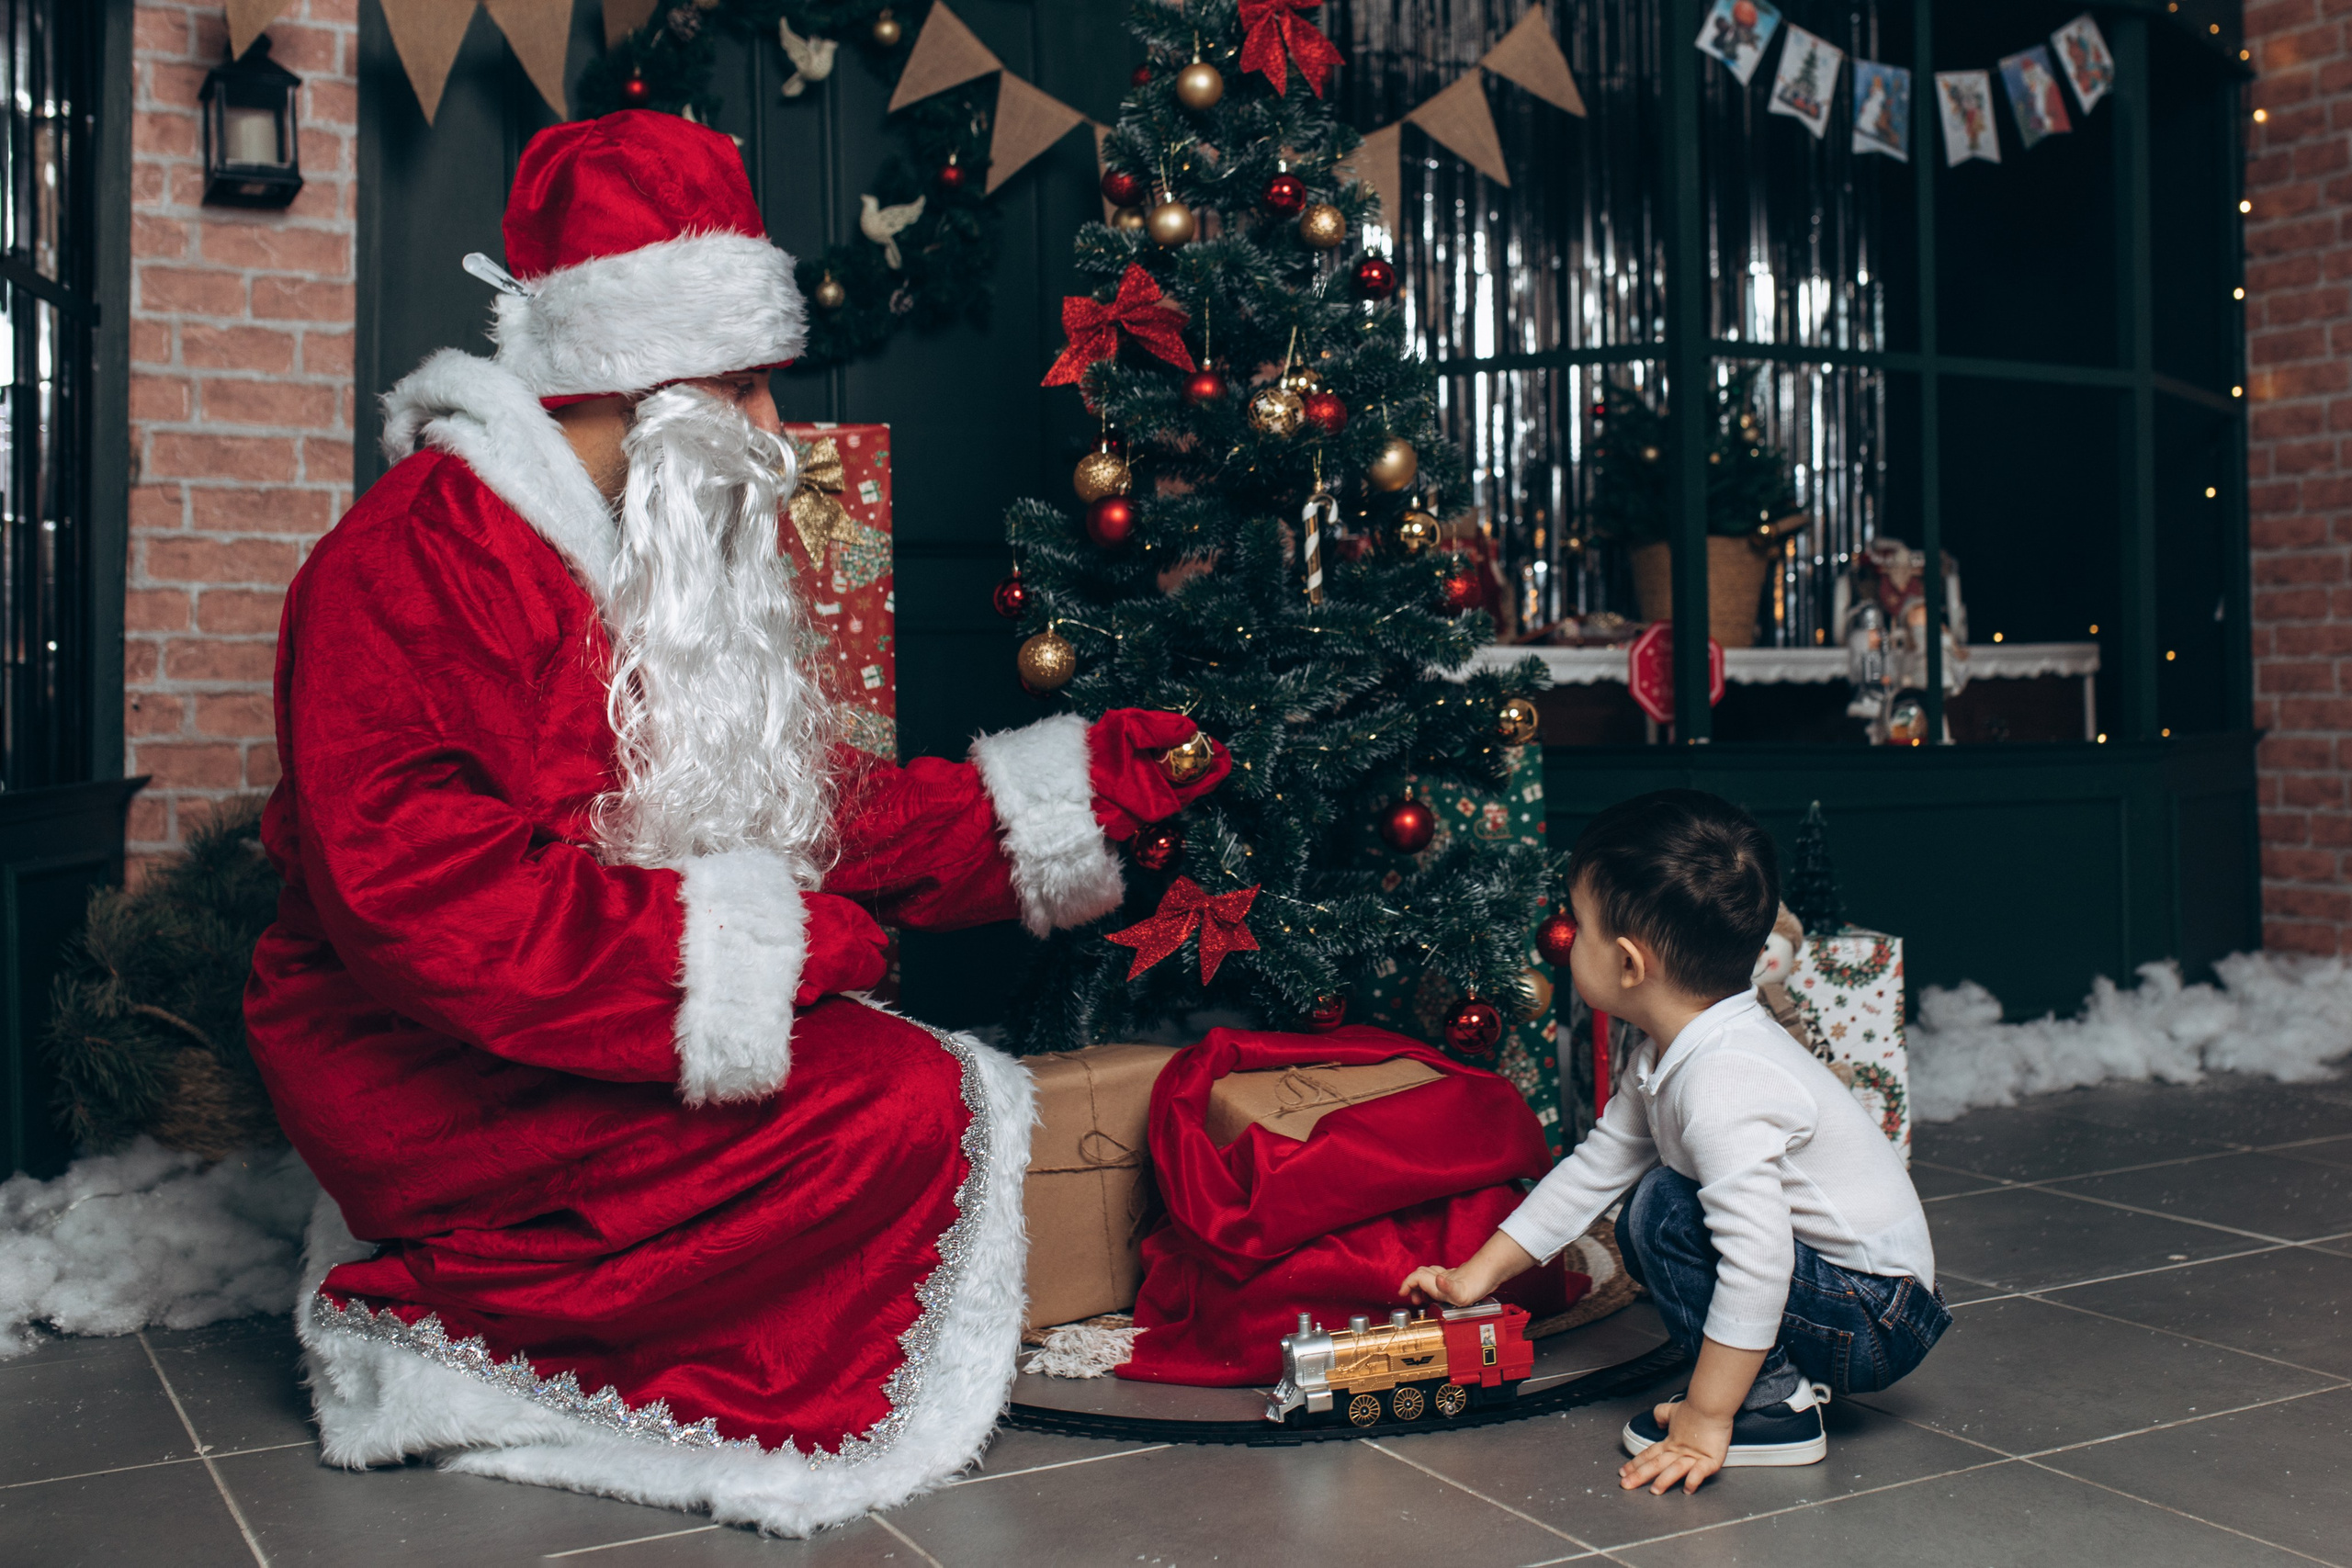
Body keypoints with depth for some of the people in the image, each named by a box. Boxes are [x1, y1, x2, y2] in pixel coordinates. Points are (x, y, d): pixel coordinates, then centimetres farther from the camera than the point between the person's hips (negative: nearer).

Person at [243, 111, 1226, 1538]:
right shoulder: (410, 562, -14)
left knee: (932, 1085, -5)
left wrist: (1060, 790, 9)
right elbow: (420, 897, -24)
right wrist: (743, 942, -24)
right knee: (905, 1112, -20)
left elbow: (818, 811, 16)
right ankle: (458, 1342, -9)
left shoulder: (684, 560, 15)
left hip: (622, 1028, 9)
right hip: (432, 1075, -9)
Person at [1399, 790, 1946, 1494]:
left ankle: (1770, 1406, -9)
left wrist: (1706, 1421, -28)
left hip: (1879, 1324, -10)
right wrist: (1478, 1274, 14)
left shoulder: (1722, 1089, -30)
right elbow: (1595, 1167, 11)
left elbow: (1757, 1261, -34)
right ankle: (1774, 1371, 11)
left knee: (1667, 1208, -20)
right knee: (1641, 1224, 13)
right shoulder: (1669, 1057, 2)